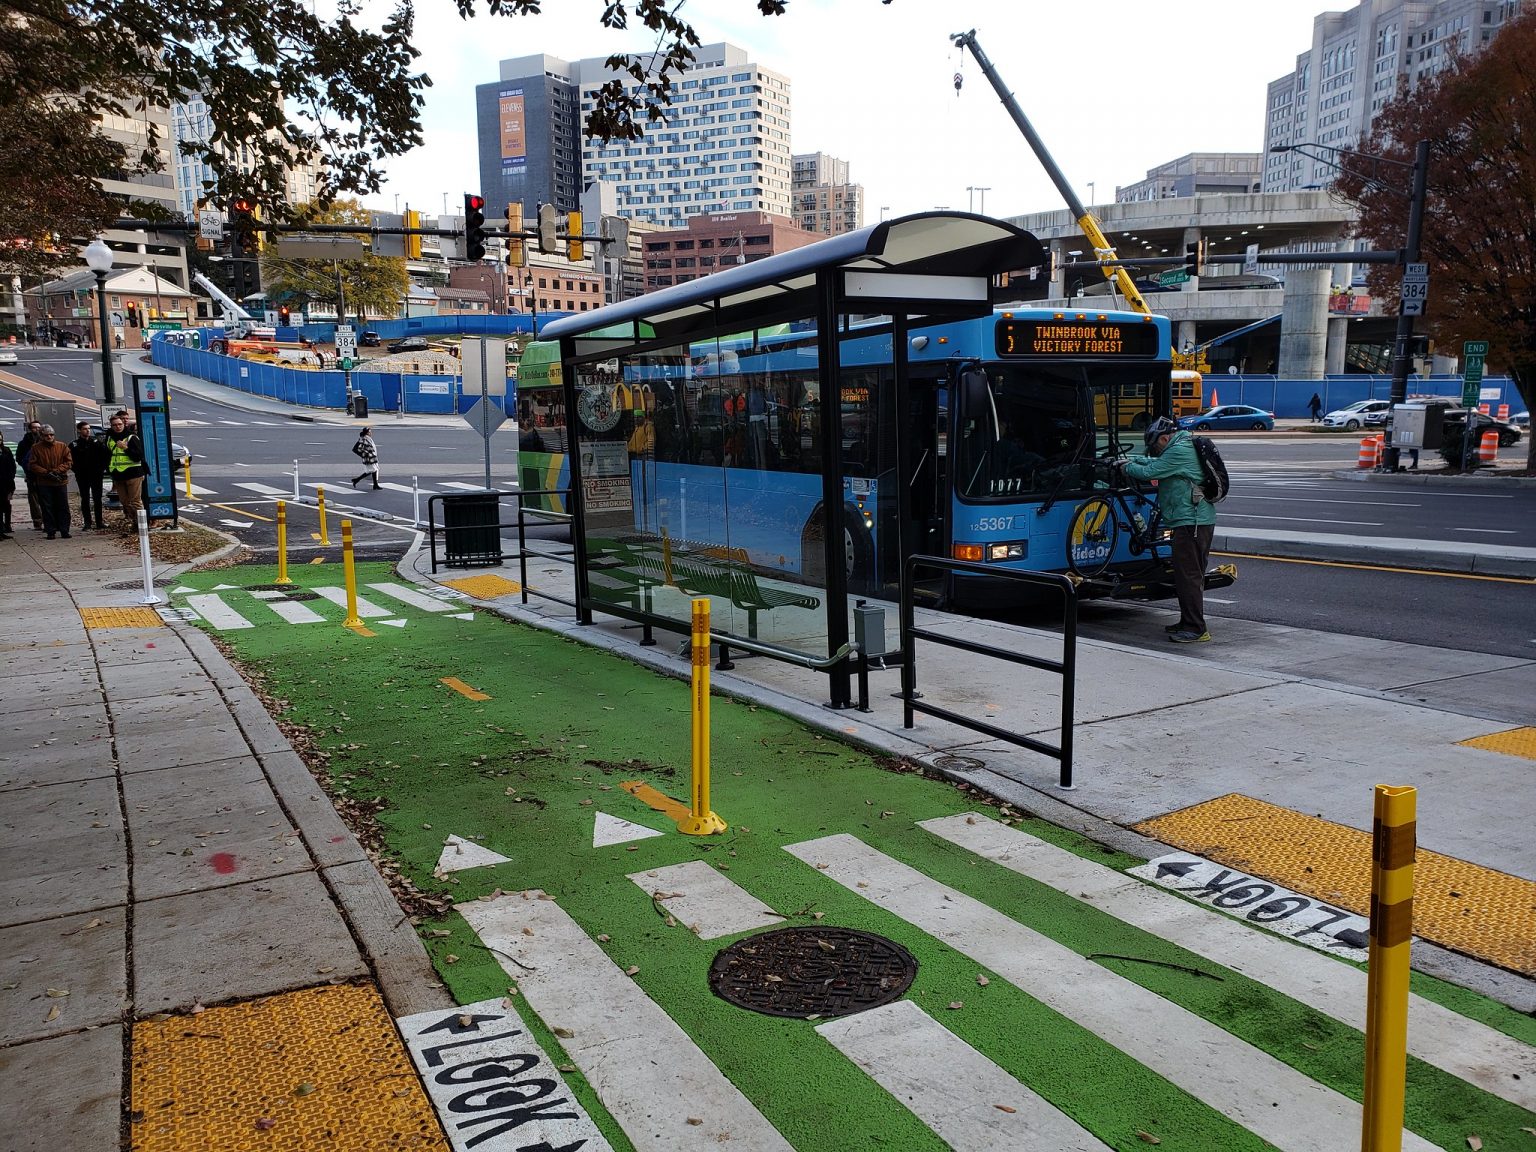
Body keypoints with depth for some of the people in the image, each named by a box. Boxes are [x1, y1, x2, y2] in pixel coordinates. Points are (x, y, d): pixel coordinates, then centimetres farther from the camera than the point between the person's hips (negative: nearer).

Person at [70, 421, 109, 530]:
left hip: (96, 474, 1)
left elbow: (106, 454, 3)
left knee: (97, 498, 5)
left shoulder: (97, 441, 4)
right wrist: (77, 470, -7)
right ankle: (87, 522, 6)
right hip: (82, 476, -1)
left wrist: (103, 467, -4)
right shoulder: (74, 445, 1)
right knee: (85, 499, 3)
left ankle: (99, 522, 10)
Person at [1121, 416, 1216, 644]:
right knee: (1189, 575, 15)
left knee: (1188, 575, -10)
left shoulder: (1179, 451, -16)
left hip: (1191, 522, -11)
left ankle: (1196, 629, -10)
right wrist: (1131, 459, 21)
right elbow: (1157, 462, 30)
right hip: (1193, 521, 11)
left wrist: (1128, 467, 2)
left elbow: (1149, 472, -15)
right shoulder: (1185, 447, 18)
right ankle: (1188, 622, 23)